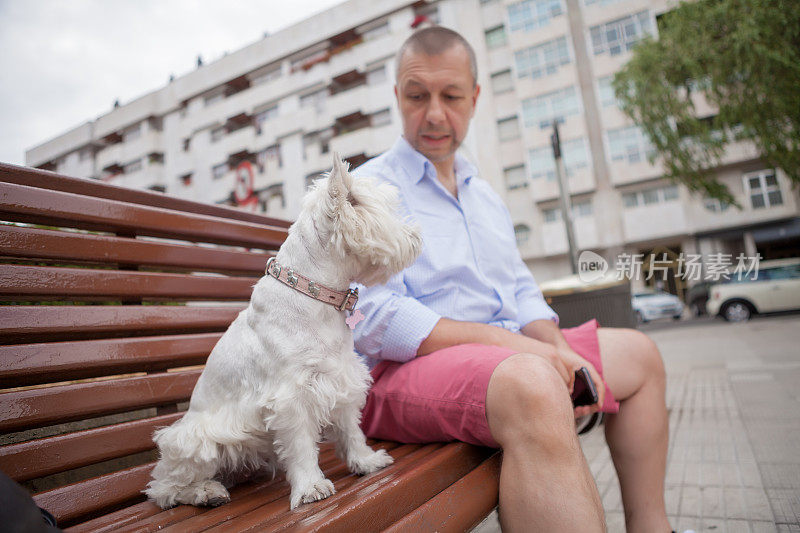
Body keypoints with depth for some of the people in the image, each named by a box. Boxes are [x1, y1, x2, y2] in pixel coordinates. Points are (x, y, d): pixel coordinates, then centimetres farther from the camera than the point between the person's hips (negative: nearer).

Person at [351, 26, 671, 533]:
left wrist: (557, 348, -4)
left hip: (513, 353, 9)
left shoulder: (485, 196, 20)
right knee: (531, 384, -38)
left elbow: (523, 294, 17)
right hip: (408, 370, -8)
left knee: (637, 352, 14)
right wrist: (507, 339, -21)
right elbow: (375, 323, -18)